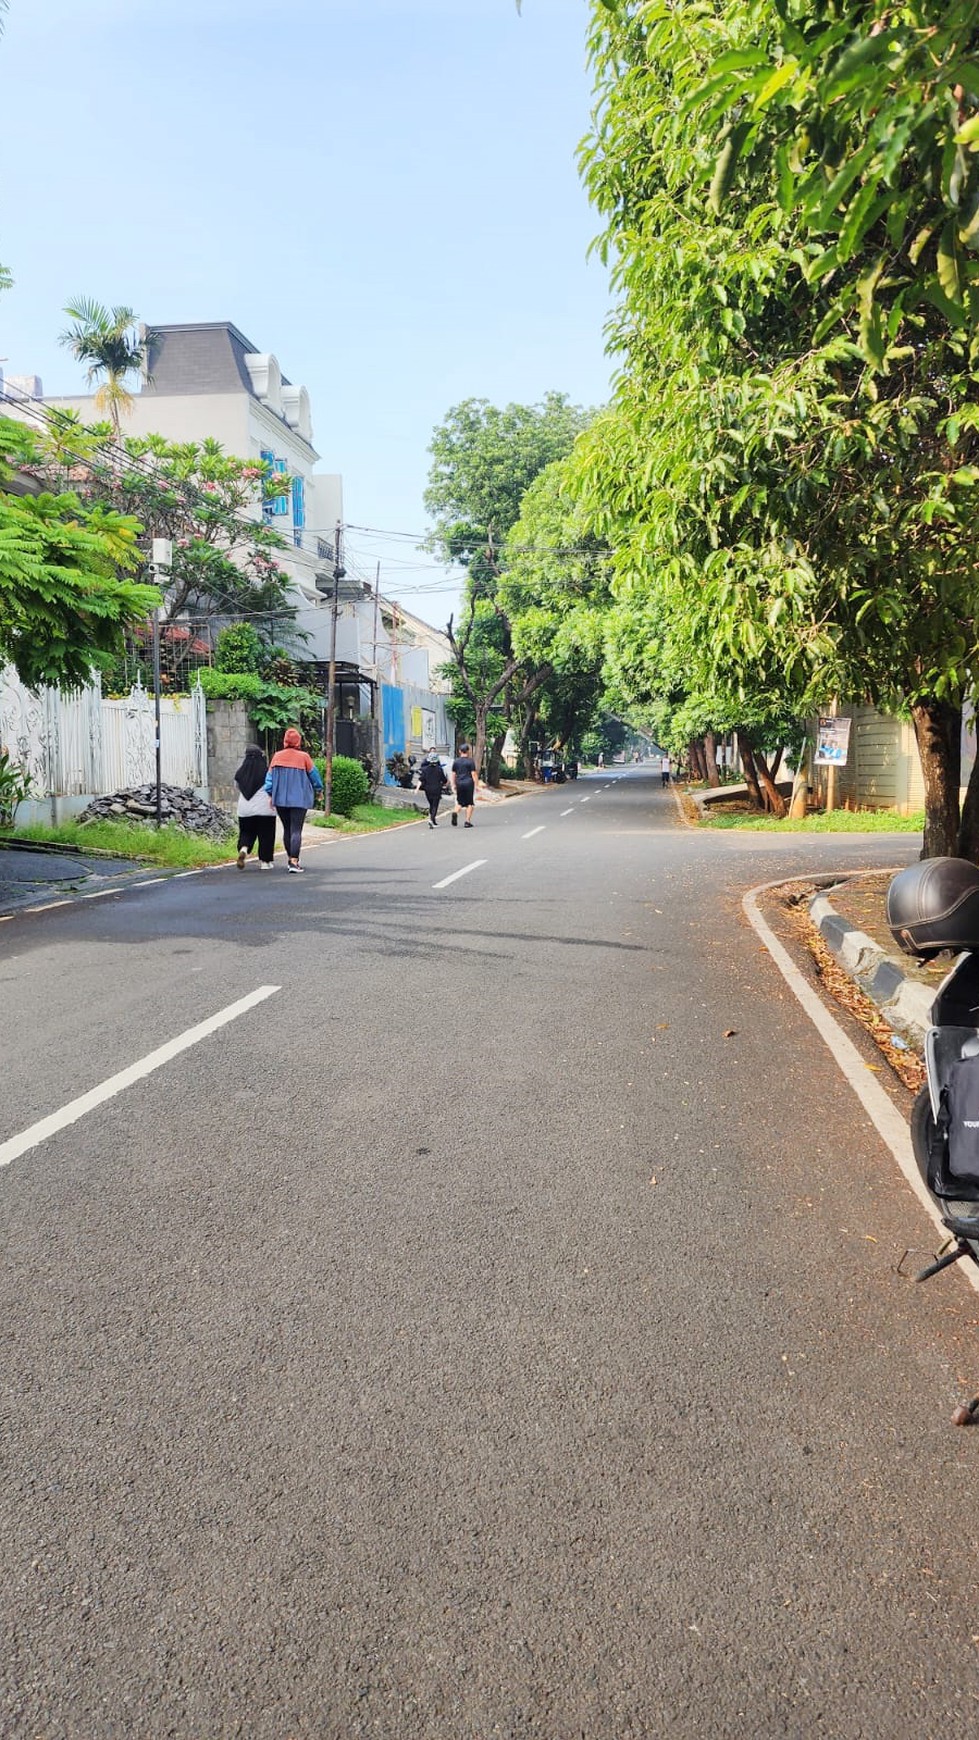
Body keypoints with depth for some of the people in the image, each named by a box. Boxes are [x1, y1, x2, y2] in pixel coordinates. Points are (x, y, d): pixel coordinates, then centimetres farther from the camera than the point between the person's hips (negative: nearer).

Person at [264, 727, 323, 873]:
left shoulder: (277, 757, 3)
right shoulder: (303, 757, -6)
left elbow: (269, 777, 3)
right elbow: (313, 775, 2)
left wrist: (270, 794, 7)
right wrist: (319, 789, 17)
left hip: (280, 799, 4)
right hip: (299, 799, -4)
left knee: (287, 829, 15)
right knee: (296, 830, -7)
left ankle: (291, 859, 24)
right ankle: (294, 862, -16)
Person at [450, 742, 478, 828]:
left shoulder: (456, 761, 6)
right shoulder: (470, 761, -6)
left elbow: (453, 774, 9)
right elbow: (473, 774, -9)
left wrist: (453, 785, 17)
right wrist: (476, 785, -4)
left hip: (459, 783, 4)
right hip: (469, 783, -3)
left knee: (459, 802, 14)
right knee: (469, 803, 6)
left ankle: (455, 812, -16)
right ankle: (467, 821, 2)